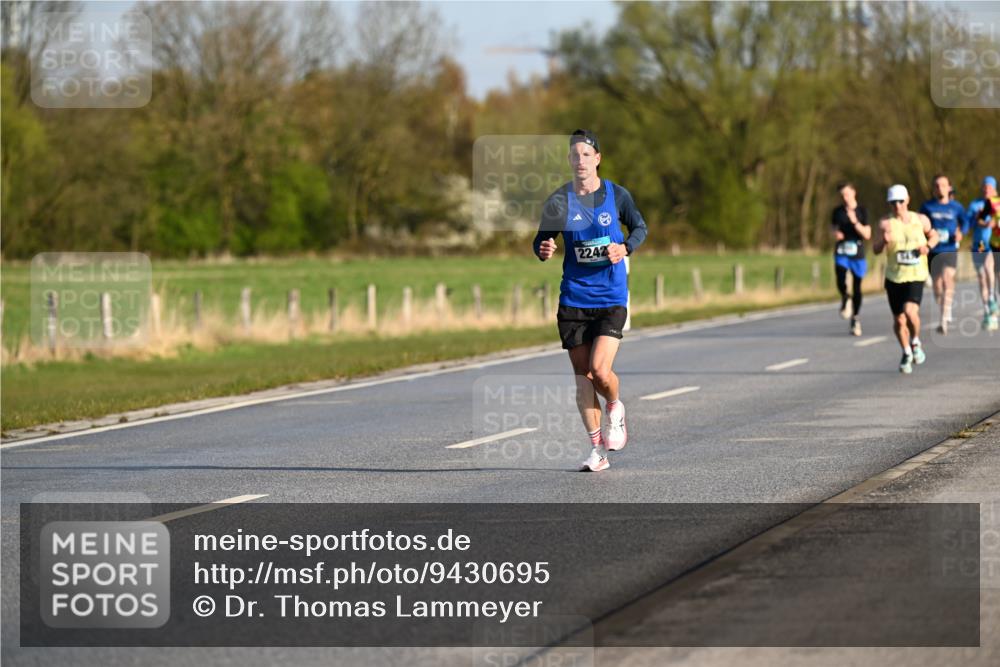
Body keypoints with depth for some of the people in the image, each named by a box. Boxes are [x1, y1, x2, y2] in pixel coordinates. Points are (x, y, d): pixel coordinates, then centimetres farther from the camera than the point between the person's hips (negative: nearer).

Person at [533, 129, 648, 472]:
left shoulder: (617, 195, -1)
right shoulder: (559, 201, -1)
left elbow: (639, 227, 13)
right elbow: (541, 240, 6)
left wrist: (625, 248, -8)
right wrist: (543, 249, -18)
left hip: (611, 298, -2)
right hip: (573, 299, 2)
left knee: (599, 370, -16)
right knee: (582, 376, 3)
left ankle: (615, 408, 18)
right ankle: (597, 449, 13)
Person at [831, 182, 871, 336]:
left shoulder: (862, 211, 0)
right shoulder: (838, 212, 7)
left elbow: (867, 235, -5)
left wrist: (855, 222, -17)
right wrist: (836, 234, -6)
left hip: (858, 255, -1)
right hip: (841, 253, 1)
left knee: (857, 288, 4)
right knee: (841, 281, -23)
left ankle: (855, 319, 20)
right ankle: (845, 299, 10)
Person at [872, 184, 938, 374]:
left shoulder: (921, 220, 1)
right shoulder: (886, 223, -4)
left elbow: (933, 235, 20)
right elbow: (875, 250, -11)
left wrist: (928, 246, -2)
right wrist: (883, 240, -33)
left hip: (916, 275, -1)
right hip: (894, 277, 1)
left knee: (910, 311, -23)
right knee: (898, 320, 7)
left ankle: (916, 342, 6)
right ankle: (906, 353, 32)